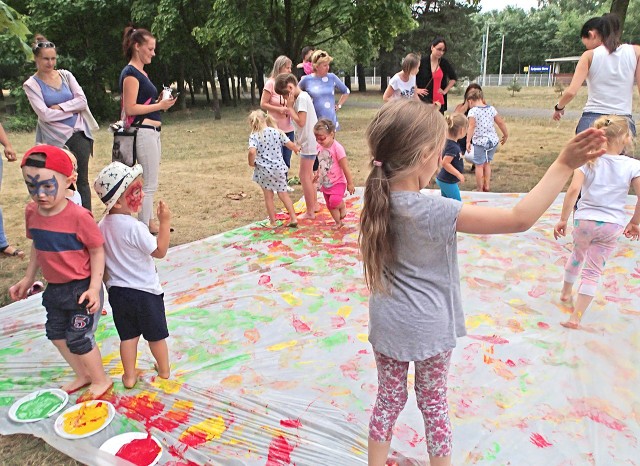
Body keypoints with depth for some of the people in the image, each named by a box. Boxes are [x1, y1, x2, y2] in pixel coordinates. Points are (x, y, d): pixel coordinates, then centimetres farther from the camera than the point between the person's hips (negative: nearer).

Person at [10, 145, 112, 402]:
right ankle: (83, 375, 40)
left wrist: (94, 287, -20)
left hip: (81, 288, -7)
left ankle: (101, 380, 27)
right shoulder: (32, 212, -5)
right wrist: (28, 278, 16)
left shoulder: (78, 216, -25)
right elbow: (37, 247, 10)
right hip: (55, 288, 8)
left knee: (79, 338, 3)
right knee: (56, 334, 20)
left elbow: (97, 250, -17)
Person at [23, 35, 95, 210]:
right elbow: (45, 114, -11)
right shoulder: (31, 84, -1)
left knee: (83, 180, 4)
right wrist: (73, 109, -7)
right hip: (56, 139, -3)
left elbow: (82, 100, -1)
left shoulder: (65, 75, 9)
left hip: (79, 134, 3)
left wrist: (60, 107, -11)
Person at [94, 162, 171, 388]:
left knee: (128, 335, 18)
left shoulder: (102, 225, -3)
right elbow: (160, 251, -18)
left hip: (117, 291, 5)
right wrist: (165, 222, -18)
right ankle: (164, 369, 33)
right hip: (145, 291, -5)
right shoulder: (134, 227, -25)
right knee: (156, 334, 15)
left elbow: (101, 258, 6)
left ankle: (129, 376, 27)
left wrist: (109, 281, 19)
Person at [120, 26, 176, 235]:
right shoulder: (130, 73, -11)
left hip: (152, 132, 10)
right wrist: (159, 105, -14)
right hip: (143, 132, -10)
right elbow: (130, 108, -18)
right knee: (149, 184, -6)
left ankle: (148, 222, 25)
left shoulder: (141, 72, 17)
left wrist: (160, 103, 5)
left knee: (149, 182, 15)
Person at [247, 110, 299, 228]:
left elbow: (252, 152, -27)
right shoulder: (277, 132, 0)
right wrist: (296, 149, 25)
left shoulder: (254, 136, -10)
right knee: (283, 194, 16)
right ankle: (293, 218, 15)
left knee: (268, 197, 12)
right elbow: (291, 145, 3)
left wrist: (251, 163, -8)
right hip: (278, 168, 3)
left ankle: (273, 222, 21)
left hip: (263, 170, -3)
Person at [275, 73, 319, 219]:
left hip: (308, 143, -10)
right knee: (308, 174, 19)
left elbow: (301, 121, -22)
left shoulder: (302, 98, -17)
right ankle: (314, 204, 31)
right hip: (309, 142, 10)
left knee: (304, 176, -6)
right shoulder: (302, 96, 12)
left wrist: (289, 107, -15)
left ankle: (310, 212, 0)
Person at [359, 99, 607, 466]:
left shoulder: (378, 200, -12)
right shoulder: (436, 212, -28)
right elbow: (520, 219, -30)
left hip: (388, 324, 4)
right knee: (434, 403, 19)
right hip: (429, 327, -4)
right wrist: (565, 165, -27)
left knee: (389, 400, 21)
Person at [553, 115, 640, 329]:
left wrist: (563, 219, -13)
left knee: (577, 255, 28)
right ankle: (576, 317, 2)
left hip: (584, 220, 1)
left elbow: (573, 190, -19)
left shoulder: (587, 161, -8)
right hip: (612, 225, -1)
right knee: (594, 271, 6)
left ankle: (566, 292, 50)